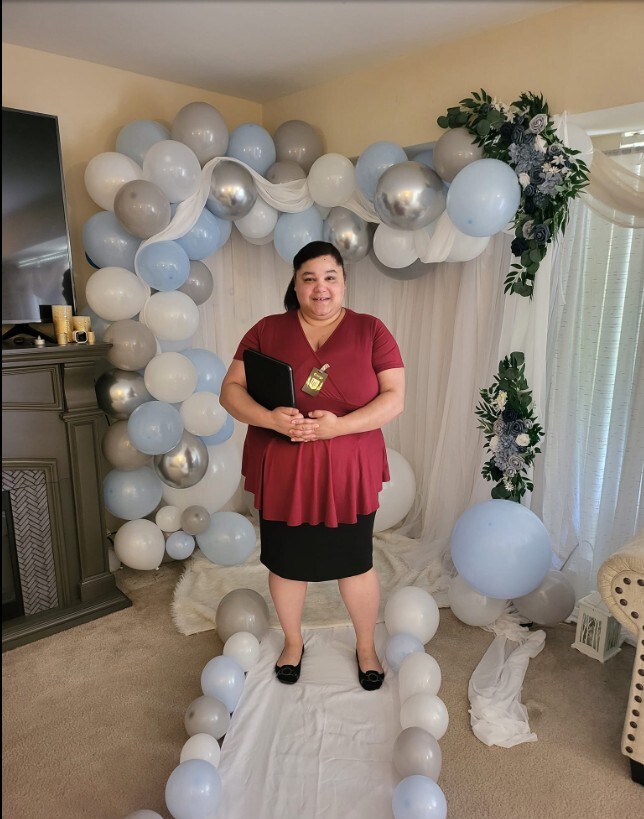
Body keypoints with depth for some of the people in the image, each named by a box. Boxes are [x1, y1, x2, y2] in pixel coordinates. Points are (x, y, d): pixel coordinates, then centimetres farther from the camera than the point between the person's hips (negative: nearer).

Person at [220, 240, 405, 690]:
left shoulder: (371, 331, -3)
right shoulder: (267, 331, 0)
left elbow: (394, 398, -8)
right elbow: (231, 390, -2)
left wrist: (338, 426, -22)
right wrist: (270, 419, -21)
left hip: (347, 474, -1)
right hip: (282, 472, 2)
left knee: (356, 564, 14)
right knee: (286, 563, 17)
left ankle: (366, 646, 41)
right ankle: (293, 642, 45)